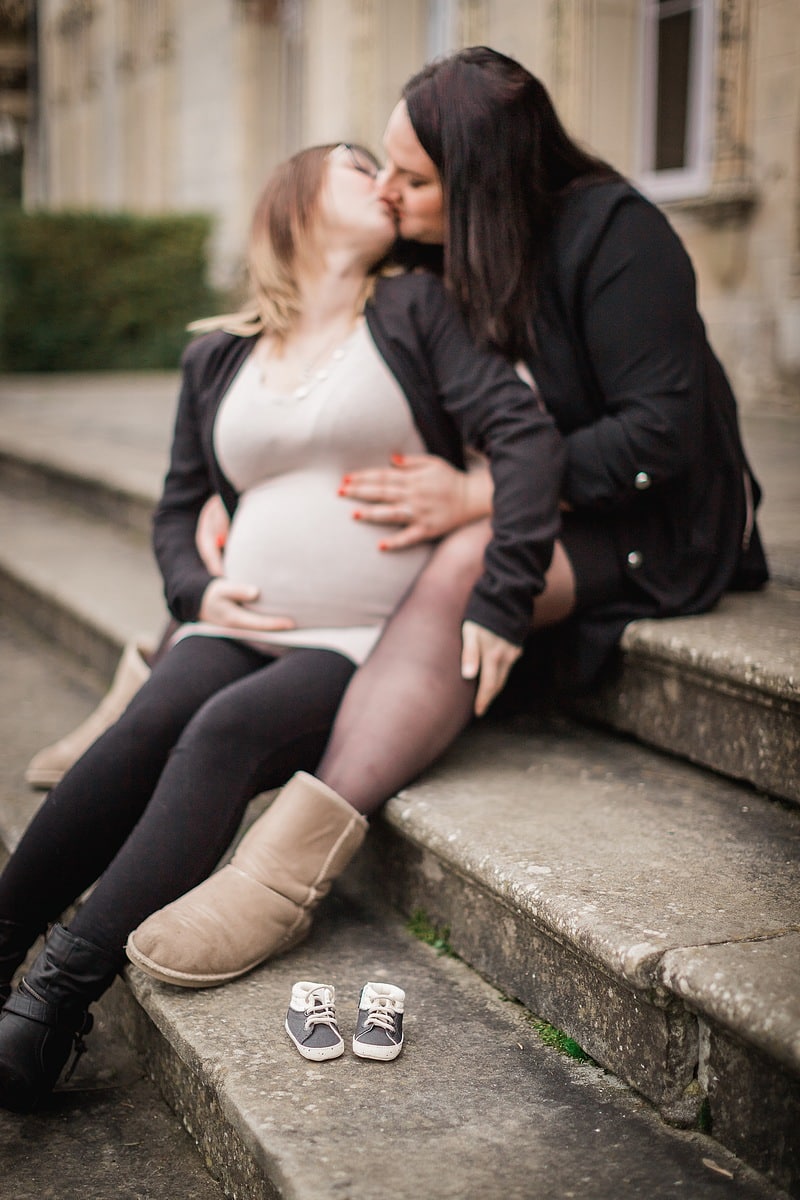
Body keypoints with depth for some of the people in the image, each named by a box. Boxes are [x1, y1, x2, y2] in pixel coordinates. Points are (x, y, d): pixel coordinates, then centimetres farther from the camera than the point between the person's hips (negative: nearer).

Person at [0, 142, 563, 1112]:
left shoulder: (413, 314, 6)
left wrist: (501, 600, -16)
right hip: (241, 628, 3)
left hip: (372, 647, -3)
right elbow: (178, 507, 23)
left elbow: (525, 433, -6)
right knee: (152, 723, -27)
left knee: (226, 732, -30)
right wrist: (195, 591, 1)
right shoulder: (217, 358, 17)